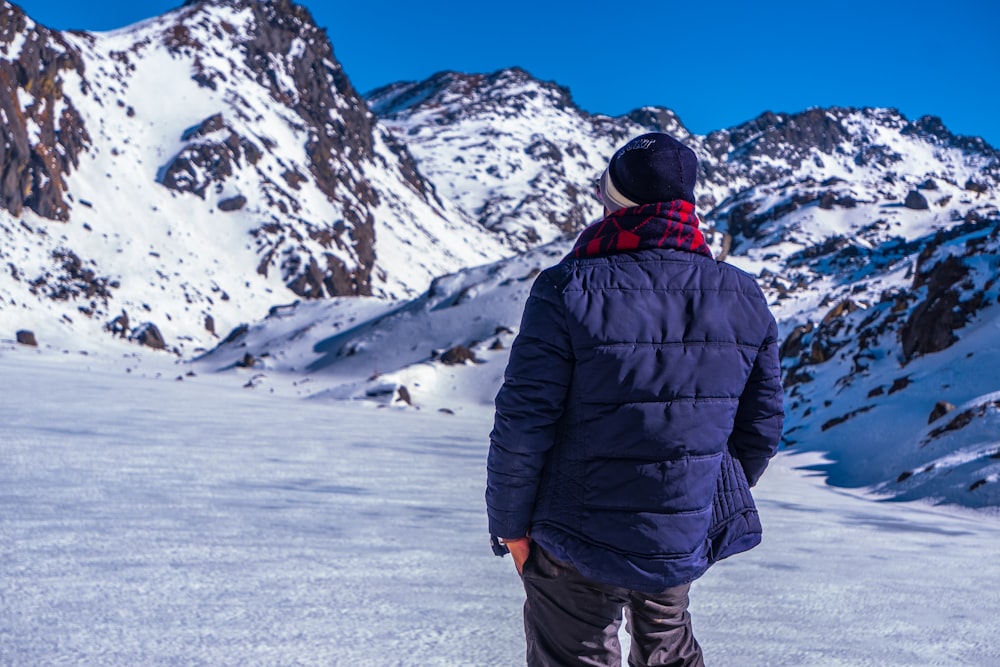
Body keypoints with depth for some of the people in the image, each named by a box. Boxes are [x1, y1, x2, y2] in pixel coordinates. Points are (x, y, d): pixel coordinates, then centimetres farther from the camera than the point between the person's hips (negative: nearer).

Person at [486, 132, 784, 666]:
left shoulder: (570, 291, -20)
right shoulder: (744, 299, -4)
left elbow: (523, 426, -18)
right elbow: (760, 429, 4)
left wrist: (510, 524, -3)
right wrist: (723, 505, 20)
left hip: (577, 545, -4)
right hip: (689, 542, 5)